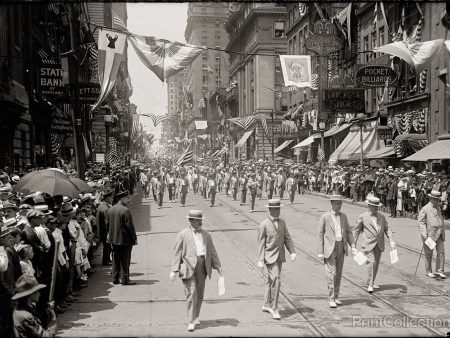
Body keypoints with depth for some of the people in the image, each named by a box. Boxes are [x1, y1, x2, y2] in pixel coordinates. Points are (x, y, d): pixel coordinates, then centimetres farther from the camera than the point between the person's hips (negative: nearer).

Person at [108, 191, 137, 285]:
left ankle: (115, 279, 19)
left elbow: (108, 223, 14)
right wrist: (134, 238, -8)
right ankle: (125, 279, 5)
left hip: (114, 239, 7)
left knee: (116, 259, 15)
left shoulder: (111, 209, 7)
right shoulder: (125, 210, -18)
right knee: (125, 260, 1)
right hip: (125, 239, -7)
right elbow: (130, 226, -16)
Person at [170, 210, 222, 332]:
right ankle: (191, 322, -3)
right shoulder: (183, 235, 2)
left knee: (199, 294, 10)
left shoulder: (206, 234, 15)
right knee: (191, 294, -8)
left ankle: (195, 317, 27)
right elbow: (177, 253, 0)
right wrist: (174, 270, -7)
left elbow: (212, 251, 17)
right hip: (189, 267, -4)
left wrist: (218, 266, 9)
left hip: (203, 267, 4)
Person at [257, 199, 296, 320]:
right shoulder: (264, 225, -9)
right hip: (270, 257, -6)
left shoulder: (282, 222, 8)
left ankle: (267, 305, 26)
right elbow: (261, 243, -8)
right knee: (275, 281, -14)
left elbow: (287, 238, 9)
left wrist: (292, 252, -4)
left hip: (280, 256, 6)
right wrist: (261, 260, -12)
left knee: (270, 281, 14)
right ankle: (274, 308, -7)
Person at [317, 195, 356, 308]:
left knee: (338, 273, 10)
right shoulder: (325, 217, -7)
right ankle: (331, 299, -2)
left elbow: (348, 232, 11)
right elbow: (320, 235, -5)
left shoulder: (343, 216, 8)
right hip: (330, 248, -5)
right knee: (331, 273, -8)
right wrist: (320, 252, -8)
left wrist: (353, 246, -1)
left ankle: (336, 297, 20)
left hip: (341, 247, 5)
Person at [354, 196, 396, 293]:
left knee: (376, 264, 9)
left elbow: (387, 229, 9)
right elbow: (357, 230, 5)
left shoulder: (381, 216, 11)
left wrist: (391, 240, -5)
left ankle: (371, 282, 25)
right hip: (369, 244, -4)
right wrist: (353, 244, 5)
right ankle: (370, 285, -10)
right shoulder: (363, 217, 0)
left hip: (379, 245, 5)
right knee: (371, 262, -15)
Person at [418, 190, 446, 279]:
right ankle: (428, 271, 17)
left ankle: (439, 271, 11)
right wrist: (424, 234, -20)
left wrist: (443, 231, 20)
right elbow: (421, 221, -11)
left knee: (441, 252, 1)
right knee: (429, 254, 5)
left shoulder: (438, 208, 15)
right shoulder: (425, 209, -7)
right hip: (430, 234, -6)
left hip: (439, 235, 6)